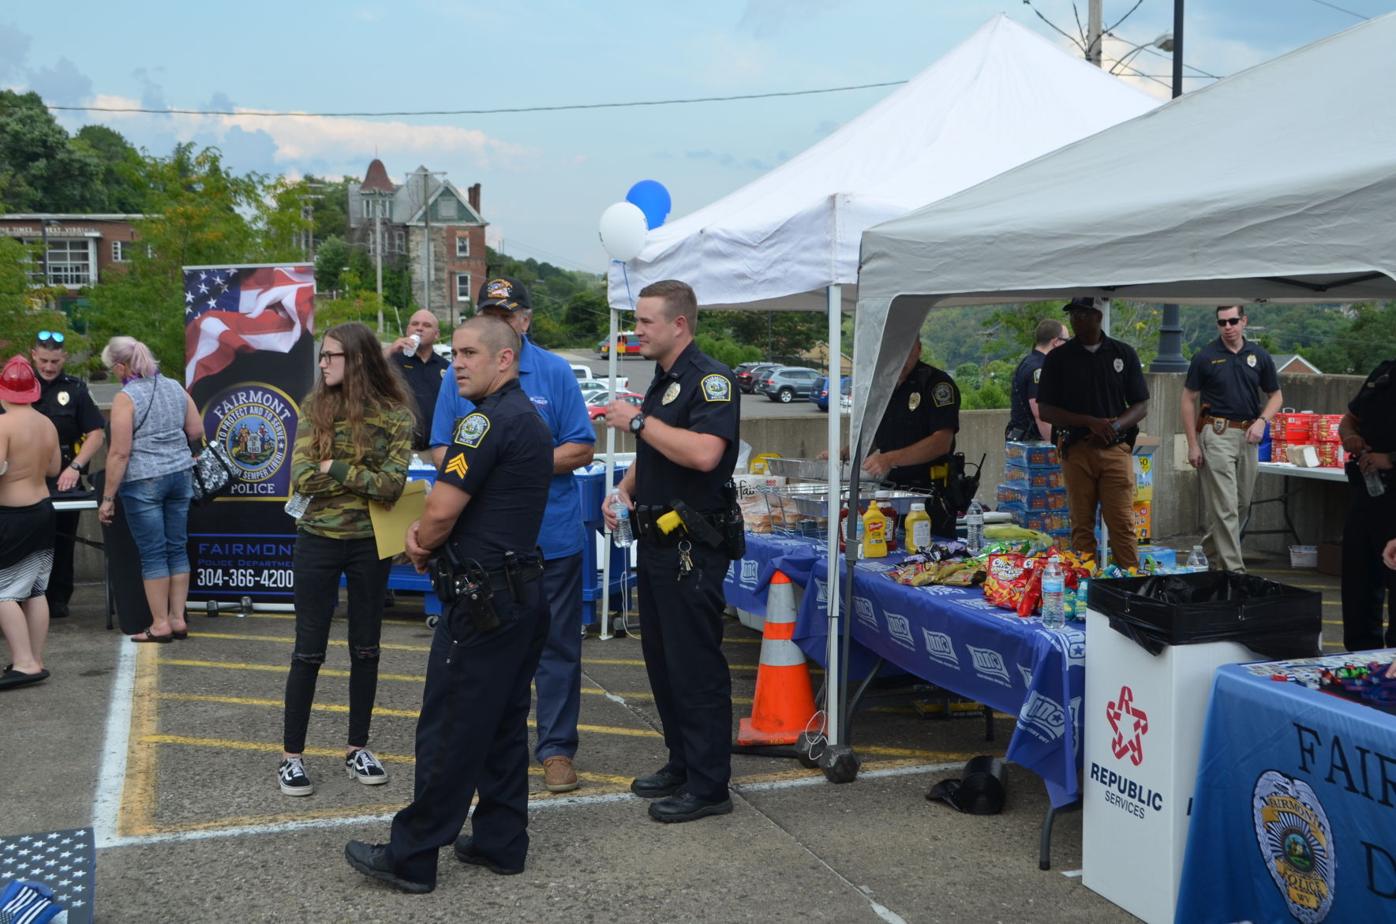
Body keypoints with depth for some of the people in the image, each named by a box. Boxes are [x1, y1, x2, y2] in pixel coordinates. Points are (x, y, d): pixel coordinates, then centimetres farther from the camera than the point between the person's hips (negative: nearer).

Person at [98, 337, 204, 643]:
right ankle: (178, 618, 15)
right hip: (181, 474, 6)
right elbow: (197, 431, 12)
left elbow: (120, 452, -14)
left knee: (152, 553, 1)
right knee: (177, 548, 10)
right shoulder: (175, 387, 7)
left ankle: (161, 624, 6)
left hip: (144, 480, -6)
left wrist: (107, 498, -9)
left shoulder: (126, 398, -11)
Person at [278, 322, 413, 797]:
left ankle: (357, 749, 25)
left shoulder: (395, 415, -7)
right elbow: (302, 479, -11)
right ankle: (292, 756, 15)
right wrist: (364, 479, -14)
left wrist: (334, 468, -16)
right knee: (309, 650, 4)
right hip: (317, 542, 0)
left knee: (365, 649, 11)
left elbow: (392, 484, -17)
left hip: (369, 544, 0)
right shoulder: (315, 408, -3)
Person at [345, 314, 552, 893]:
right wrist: (426, 536, 5)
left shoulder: (489, 418, -16)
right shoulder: (529, 418, 16)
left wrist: (419, 545, 2)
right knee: (503, 724, 15)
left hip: (483, 600, -10)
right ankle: (501, 841, 23)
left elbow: (441, 509, -19)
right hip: (523, 593, 10)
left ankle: (411, 858, 7)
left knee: (449, 731, -2)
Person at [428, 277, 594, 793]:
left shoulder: (555, 373, 0)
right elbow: (440, 451, 7)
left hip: (552, 534, -2)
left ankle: (556, 748, 15)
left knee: (557, 645, 4)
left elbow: (580, 449, -2)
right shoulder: (459, 377, 7)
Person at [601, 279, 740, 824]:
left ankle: (709, 785, 5)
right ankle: (681, 764, 28)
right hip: (657, 541, 10)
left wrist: (639, 421, -21)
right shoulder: (662, 381, 16)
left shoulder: (711, 379, -14)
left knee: (696, 665, -4)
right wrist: (624, 489, 8)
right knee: (662, 659, 16)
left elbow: (704, 453, -30)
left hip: (692, 547, -10)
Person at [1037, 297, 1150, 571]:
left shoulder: (1123, 353, 9)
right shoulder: (1058, 358, 6)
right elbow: (1045, 411, 1)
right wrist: (1090, 422, -11)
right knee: (1082, 525, 1)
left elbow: (1141, 406, 9)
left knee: (1123, 524, -5)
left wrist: (1114, 427, -11)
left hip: (1116, 448, 0)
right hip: (1076, 450, 0)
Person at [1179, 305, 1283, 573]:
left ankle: (1209, 550, 33)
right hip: (1217, 433, -4)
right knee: (1225, 506, -8)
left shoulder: (1259, 355, 6)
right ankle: (1234, 569, -7)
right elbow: (1188, 400, 1)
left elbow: (1275, 395, 14)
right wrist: (1193, 444, -5)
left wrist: (1262, 421, -6)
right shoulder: (1205, 357, -2)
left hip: (1248, 436, 4)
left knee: (1242, 503, 13)